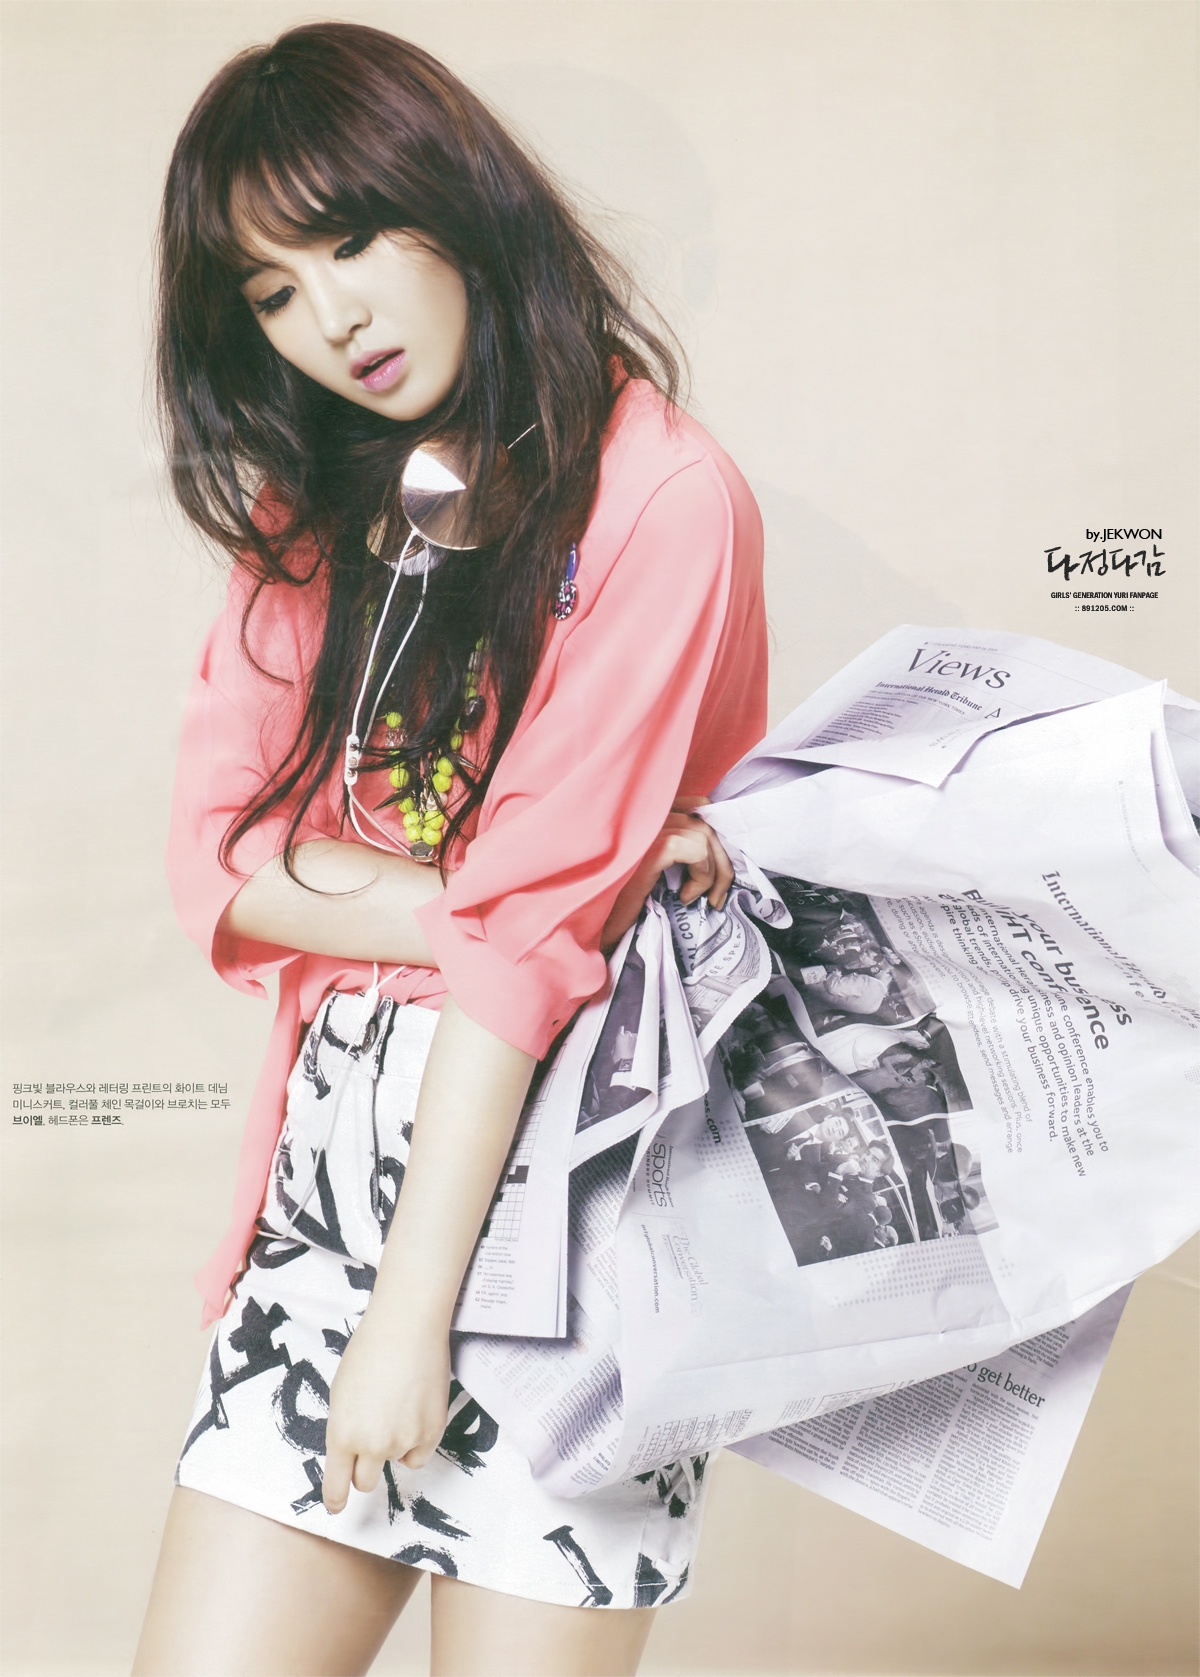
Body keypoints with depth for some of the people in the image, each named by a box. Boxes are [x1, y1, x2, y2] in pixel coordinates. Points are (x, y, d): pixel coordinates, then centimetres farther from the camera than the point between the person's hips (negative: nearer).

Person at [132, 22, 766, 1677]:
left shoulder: (660, 493, -9)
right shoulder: (311, 508, 12)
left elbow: (538, 924, -14)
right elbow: (222, 857, 1)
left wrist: (411, 1311, -14)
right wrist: (524, 901, -14)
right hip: (337, 1139, 6)